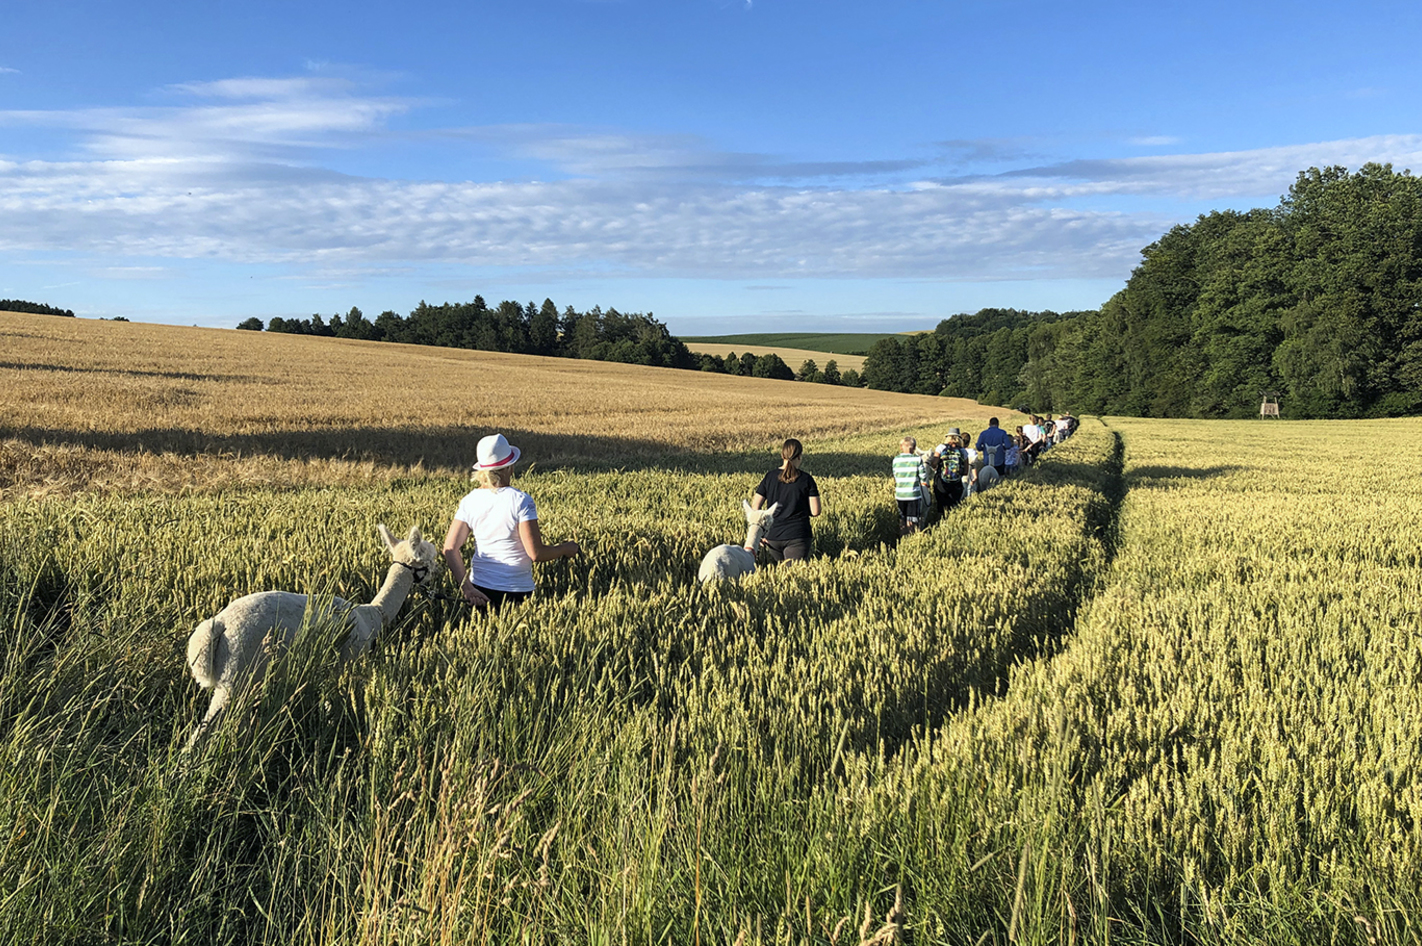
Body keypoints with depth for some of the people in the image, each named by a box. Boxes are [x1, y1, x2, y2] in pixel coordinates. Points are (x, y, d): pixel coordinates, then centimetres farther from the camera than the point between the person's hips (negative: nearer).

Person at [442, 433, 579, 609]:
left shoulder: (469, 501, 2)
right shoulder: (520, 501, -12)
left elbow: (450, 549, -1)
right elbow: (536, 554, -13)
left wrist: (465, 587, -1)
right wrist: (566, 549, 4)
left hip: (479, 588, 4)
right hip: (516, 591, -4)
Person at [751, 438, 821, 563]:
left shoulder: (769, 477, 4)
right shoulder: (806, 479, -4)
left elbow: (754, 508, 1)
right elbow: (815, 511, -5)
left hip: (773, 535, 3)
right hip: (797, 536, -3)